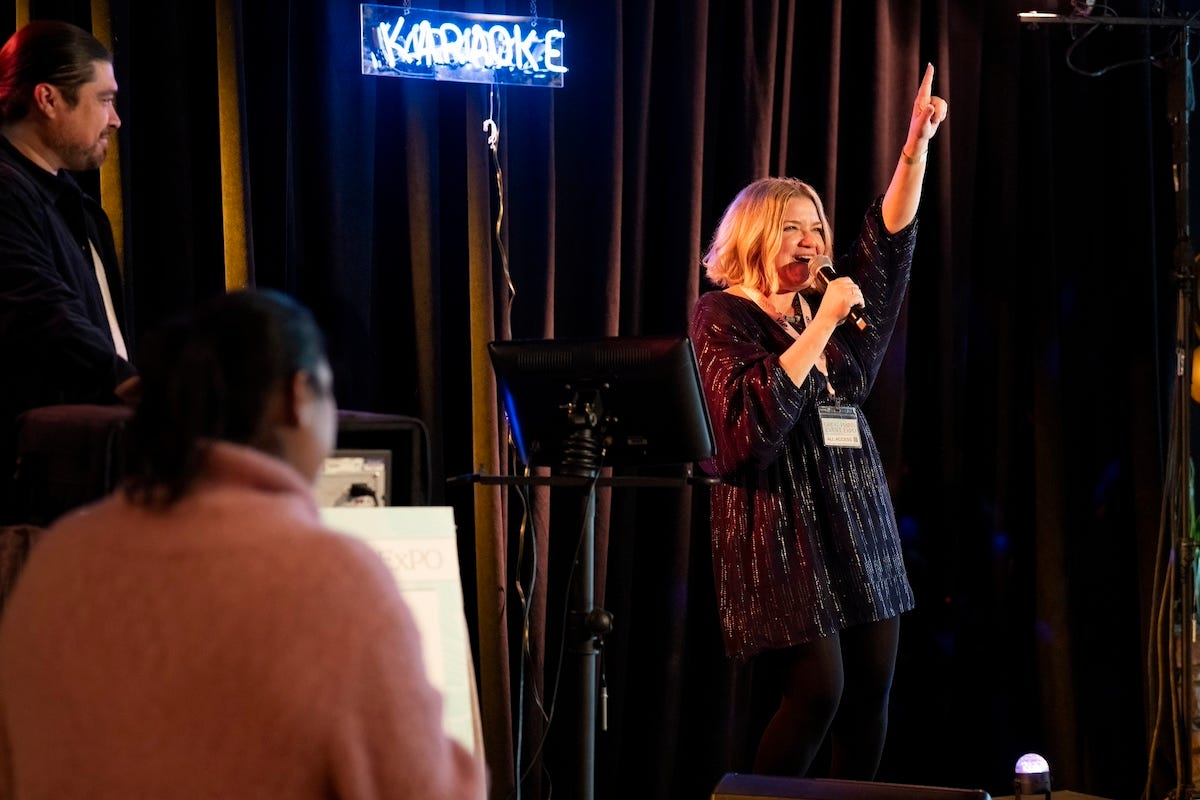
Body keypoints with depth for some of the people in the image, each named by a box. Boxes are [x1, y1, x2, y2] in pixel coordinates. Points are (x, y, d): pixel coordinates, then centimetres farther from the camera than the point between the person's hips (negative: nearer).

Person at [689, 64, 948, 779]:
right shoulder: (721, 316, -4)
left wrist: (917, 145, 3)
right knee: (818, 689, -14)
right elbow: (753, 421, -18)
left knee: (871, 690, 4)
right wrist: (823, 325, -17)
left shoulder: (827, 304, 16)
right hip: (781, 526, -7)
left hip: (860, 523, 7)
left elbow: (889, 239, 14)